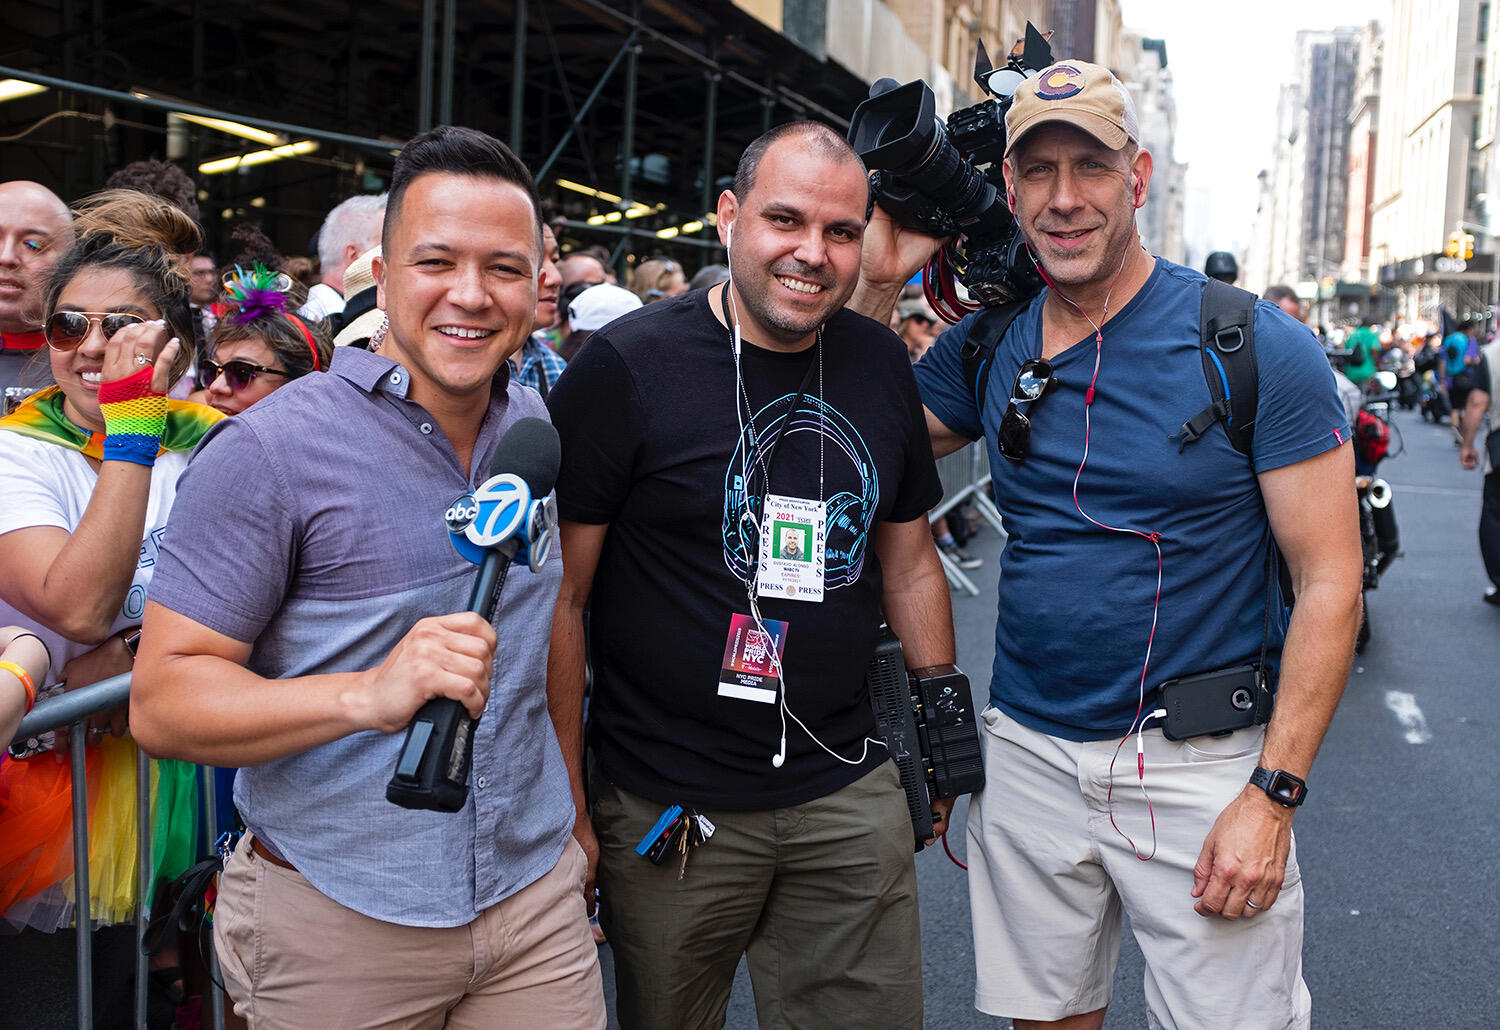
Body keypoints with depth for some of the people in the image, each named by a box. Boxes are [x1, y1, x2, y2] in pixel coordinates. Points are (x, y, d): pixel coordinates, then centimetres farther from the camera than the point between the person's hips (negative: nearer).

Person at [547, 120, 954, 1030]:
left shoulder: (882, 364, 5)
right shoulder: (625, 366, -11)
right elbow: (561, 595, -10)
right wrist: (566, 802, -10)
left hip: (850, 796, 4)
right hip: (665, 806, -4)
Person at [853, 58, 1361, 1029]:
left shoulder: (1257, 347, -10)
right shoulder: (986, 347, 3)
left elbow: (1330, 579, -10)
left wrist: (1273, 793, -14)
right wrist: (877, 284, -1)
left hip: (1200, 762, -3)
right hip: (1028, 756, 4)